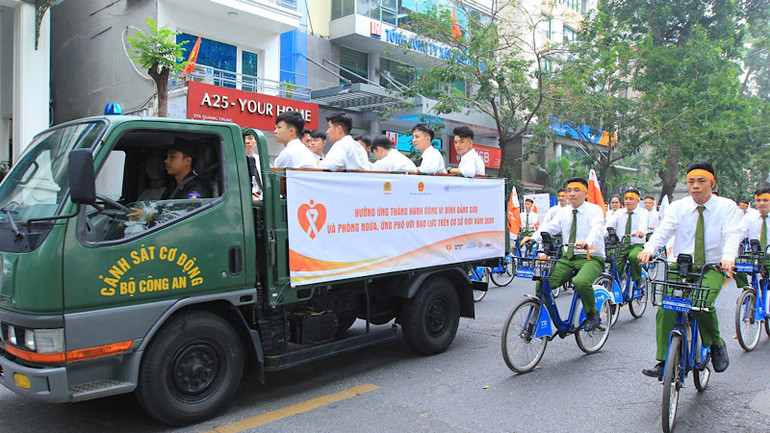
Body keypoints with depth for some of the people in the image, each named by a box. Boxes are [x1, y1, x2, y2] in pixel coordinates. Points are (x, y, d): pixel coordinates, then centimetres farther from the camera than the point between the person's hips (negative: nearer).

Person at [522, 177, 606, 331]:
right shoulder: (564, 212, 13)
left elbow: (597, 230, -23)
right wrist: (533, 238, -19)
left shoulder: (595, 210, -3)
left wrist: (587, 243, -45)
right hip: (567, 258, 5)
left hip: (590, 258, -5)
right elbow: (549, 227, 2)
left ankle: (592, 314, -6)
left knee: (581, 282, -35)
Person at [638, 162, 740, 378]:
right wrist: (648, 249, -32)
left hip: (712, 268, -1)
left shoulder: (727, 207, 4)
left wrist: (728, 257, -34)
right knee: (666, 305, -20)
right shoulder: (677, 207, 6)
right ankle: (663, 361, -14)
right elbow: (663, 230, -10)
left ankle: (716, 344, 2)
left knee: (702, 302, -28)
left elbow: (732, 235, -11)